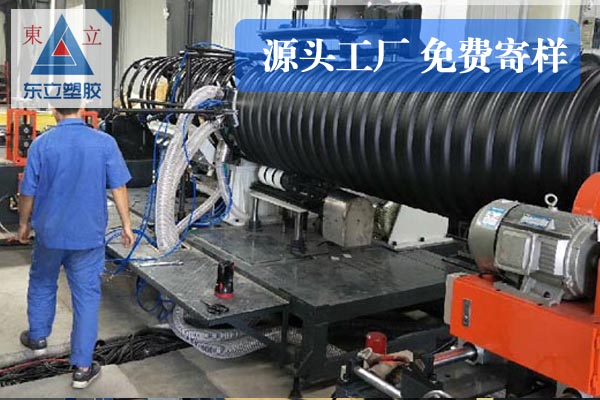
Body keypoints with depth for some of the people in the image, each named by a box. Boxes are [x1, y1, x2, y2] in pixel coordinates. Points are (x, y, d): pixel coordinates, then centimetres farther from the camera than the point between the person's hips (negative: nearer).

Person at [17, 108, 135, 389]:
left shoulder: (41, 144, -10)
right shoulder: (105, 143, -10)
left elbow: (28, 192, -3)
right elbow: (119, 188, -8)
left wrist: (24, 223, 13)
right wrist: (126, 225, 3)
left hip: (49, 232, 1)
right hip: (89, 234, -1)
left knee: (41, 285, 25)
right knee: (86, 296, 6)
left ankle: (37, 338, 44)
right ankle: (82, 367, 9)